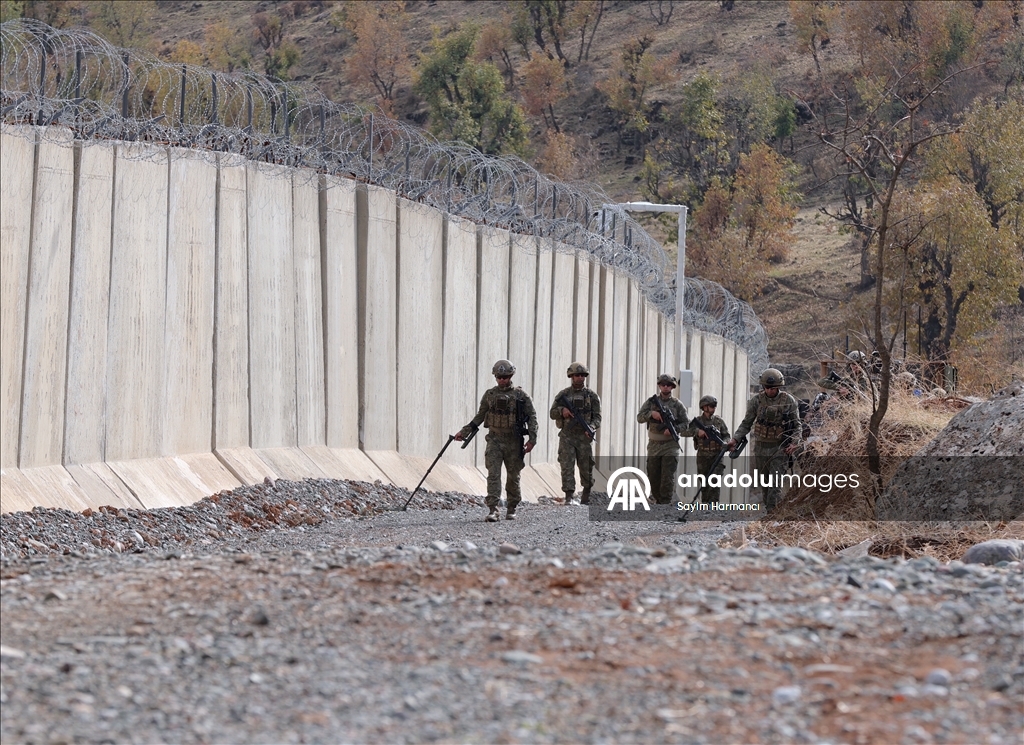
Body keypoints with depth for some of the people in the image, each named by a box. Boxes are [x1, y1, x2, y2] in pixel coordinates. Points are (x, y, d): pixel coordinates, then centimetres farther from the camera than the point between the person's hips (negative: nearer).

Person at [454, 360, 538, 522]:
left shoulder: (520, 395, -2)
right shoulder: (489, 395, 5)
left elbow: (532, 416, -1)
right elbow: (480, 416, 15)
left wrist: (532, 439, -10)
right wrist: (464, 432, 10)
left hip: (514, 442, -1)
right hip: (495, 440, 1)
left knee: (513, 477, 8)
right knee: (493, 474, -11)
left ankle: (511, 509, 23)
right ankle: (493, 510, -17)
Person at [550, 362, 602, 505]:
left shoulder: (592, 396, 5)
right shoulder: (563, 395, 8)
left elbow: (597, 417, 1)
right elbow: (552, 413, 10)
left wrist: (591, 427, -19)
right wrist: (562, 410, -12)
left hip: (584, 436, 0)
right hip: (567, 436, 0)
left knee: (587, 469, 5)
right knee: (567, 466, -11)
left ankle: (586, 497, 24)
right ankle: (570, 497, -16)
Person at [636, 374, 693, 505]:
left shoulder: (677, 404, 3)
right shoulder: (651, 401, 8)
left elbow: (686, 424, 3)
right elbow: (640, 418, 1)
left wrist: (674, 429, -15)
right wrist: (651, 413, -18)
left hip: (670, 445, -3)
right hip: (653, 445, 3)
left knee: (668, 477, -11)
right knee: (653, 477, 8)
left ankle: (666, 503, -10)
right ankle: (657, 500, 22)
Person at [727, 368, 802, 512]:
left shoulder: (789, 401, -6)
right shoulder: (757, 400, -1)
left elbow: (797, 425, 1)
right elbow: (746, 423, 6)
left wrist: (795, 442, -14)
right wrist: (735, 439, -5)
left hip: (780, 448, -3)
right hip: (761, 446, 3)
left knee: (775, 483, -11)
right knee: (763, 482, 10)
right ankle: (768, 505, 26)